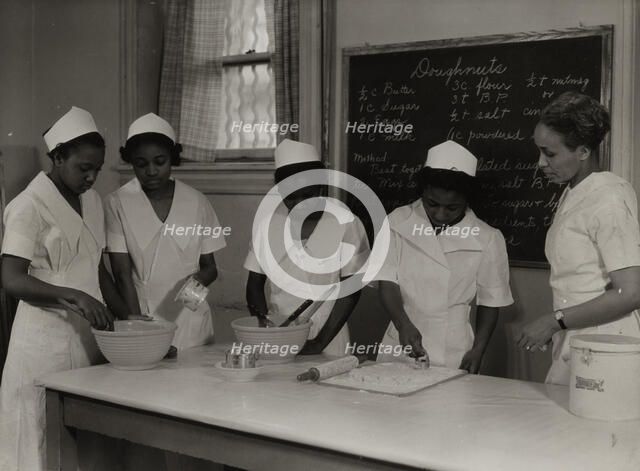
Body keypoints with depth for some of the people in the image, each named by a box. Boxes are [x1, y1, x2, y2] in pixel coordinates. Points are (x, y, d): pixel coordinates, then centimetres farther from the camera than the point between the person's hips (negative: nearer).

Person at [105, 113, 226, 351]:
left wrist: (200, 278, -13)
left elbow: (209, 266, 8)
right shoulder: (118, 204, -4)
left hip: (191, 323, 2)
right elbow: (122, 274, -7)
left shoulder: (196, 202, 2)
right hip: (142, 316, -2)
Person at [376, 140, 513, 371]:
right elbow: (387, 282, -5)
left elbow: (489, 303, 5)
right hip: (401, 347, 1)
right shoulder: (398, 222, -1)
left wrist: (477, 351, -2)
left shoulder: (487, 240, -3)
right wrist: (403, 325, -20)